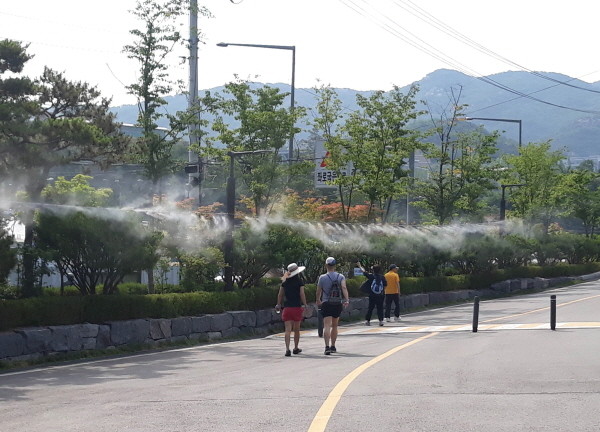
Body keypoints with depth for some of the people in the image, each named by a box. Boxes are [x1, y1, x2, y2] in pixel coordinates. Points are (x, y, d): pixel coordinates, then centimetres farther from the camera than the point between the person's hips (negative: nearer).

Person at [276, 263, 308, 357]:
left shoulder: (285, 282, 7)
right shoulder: (300, 281, -4)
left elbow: (280, 294, 10)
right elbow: (302, 294, -10)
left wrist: (278, 305, 19)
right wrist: (304, 305, -5)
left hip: (287, 307, 2)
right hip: (297, 307, -2)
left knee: (288, 330, -2)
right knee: (297, 329, 13)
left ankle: (287, 349, -16)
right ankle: (296, 348, 23)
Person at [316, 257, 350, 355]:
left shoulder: (322, 278, -1)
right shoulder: (341, 277, 2)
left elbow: (318, 291, 8)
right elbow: (344, 288, -14)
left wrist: (318, 301, 26)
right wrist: (346, 300, -20)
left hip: (326, 304, -3)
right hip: (338, 304, 3)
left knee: (327, 326, -11)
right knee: (334, 326, 18)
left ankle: (327, 346, -27)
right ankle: (333, 346, 27)